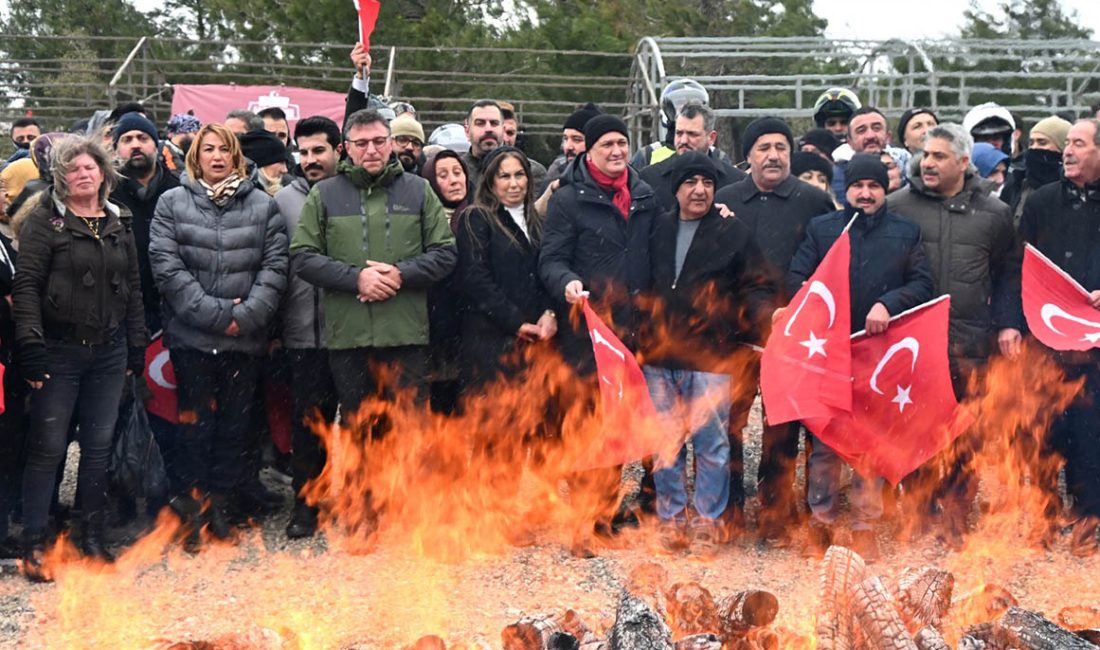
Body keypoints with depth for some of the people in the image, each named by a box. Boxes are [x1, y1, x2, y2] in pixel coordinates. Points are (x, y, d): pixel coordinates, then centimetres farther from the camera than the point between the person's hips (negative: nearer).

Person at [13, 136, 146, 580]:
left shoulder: (118, 224, 12)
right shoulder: (46, 220, -3)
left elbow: (133, 288, 16)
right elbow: (26, 285, -9)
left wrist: (137, 345, 12)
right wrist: (31, 346, -17)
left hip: (109, 351, 4)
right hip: (59, 350, -4)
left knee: (99, 447, 8)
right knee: (48, 447, -2)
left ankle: (93, 538, 19)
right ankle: (33, 545, 4)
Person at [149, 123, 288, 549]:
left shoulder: (263, 206, 6)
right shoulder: (172, 203, 3)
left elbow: (274, 268, 1)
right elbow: (166, 266, -6)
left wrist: (246, 315, -13)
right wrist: (214, 314, -13)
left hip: (247, 338, 1)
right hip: (191, 335, -1)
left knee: (236, 422, 7)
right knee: (196, 422, 4)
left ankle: (221, 505, 19)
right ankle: (193, 507, 13)